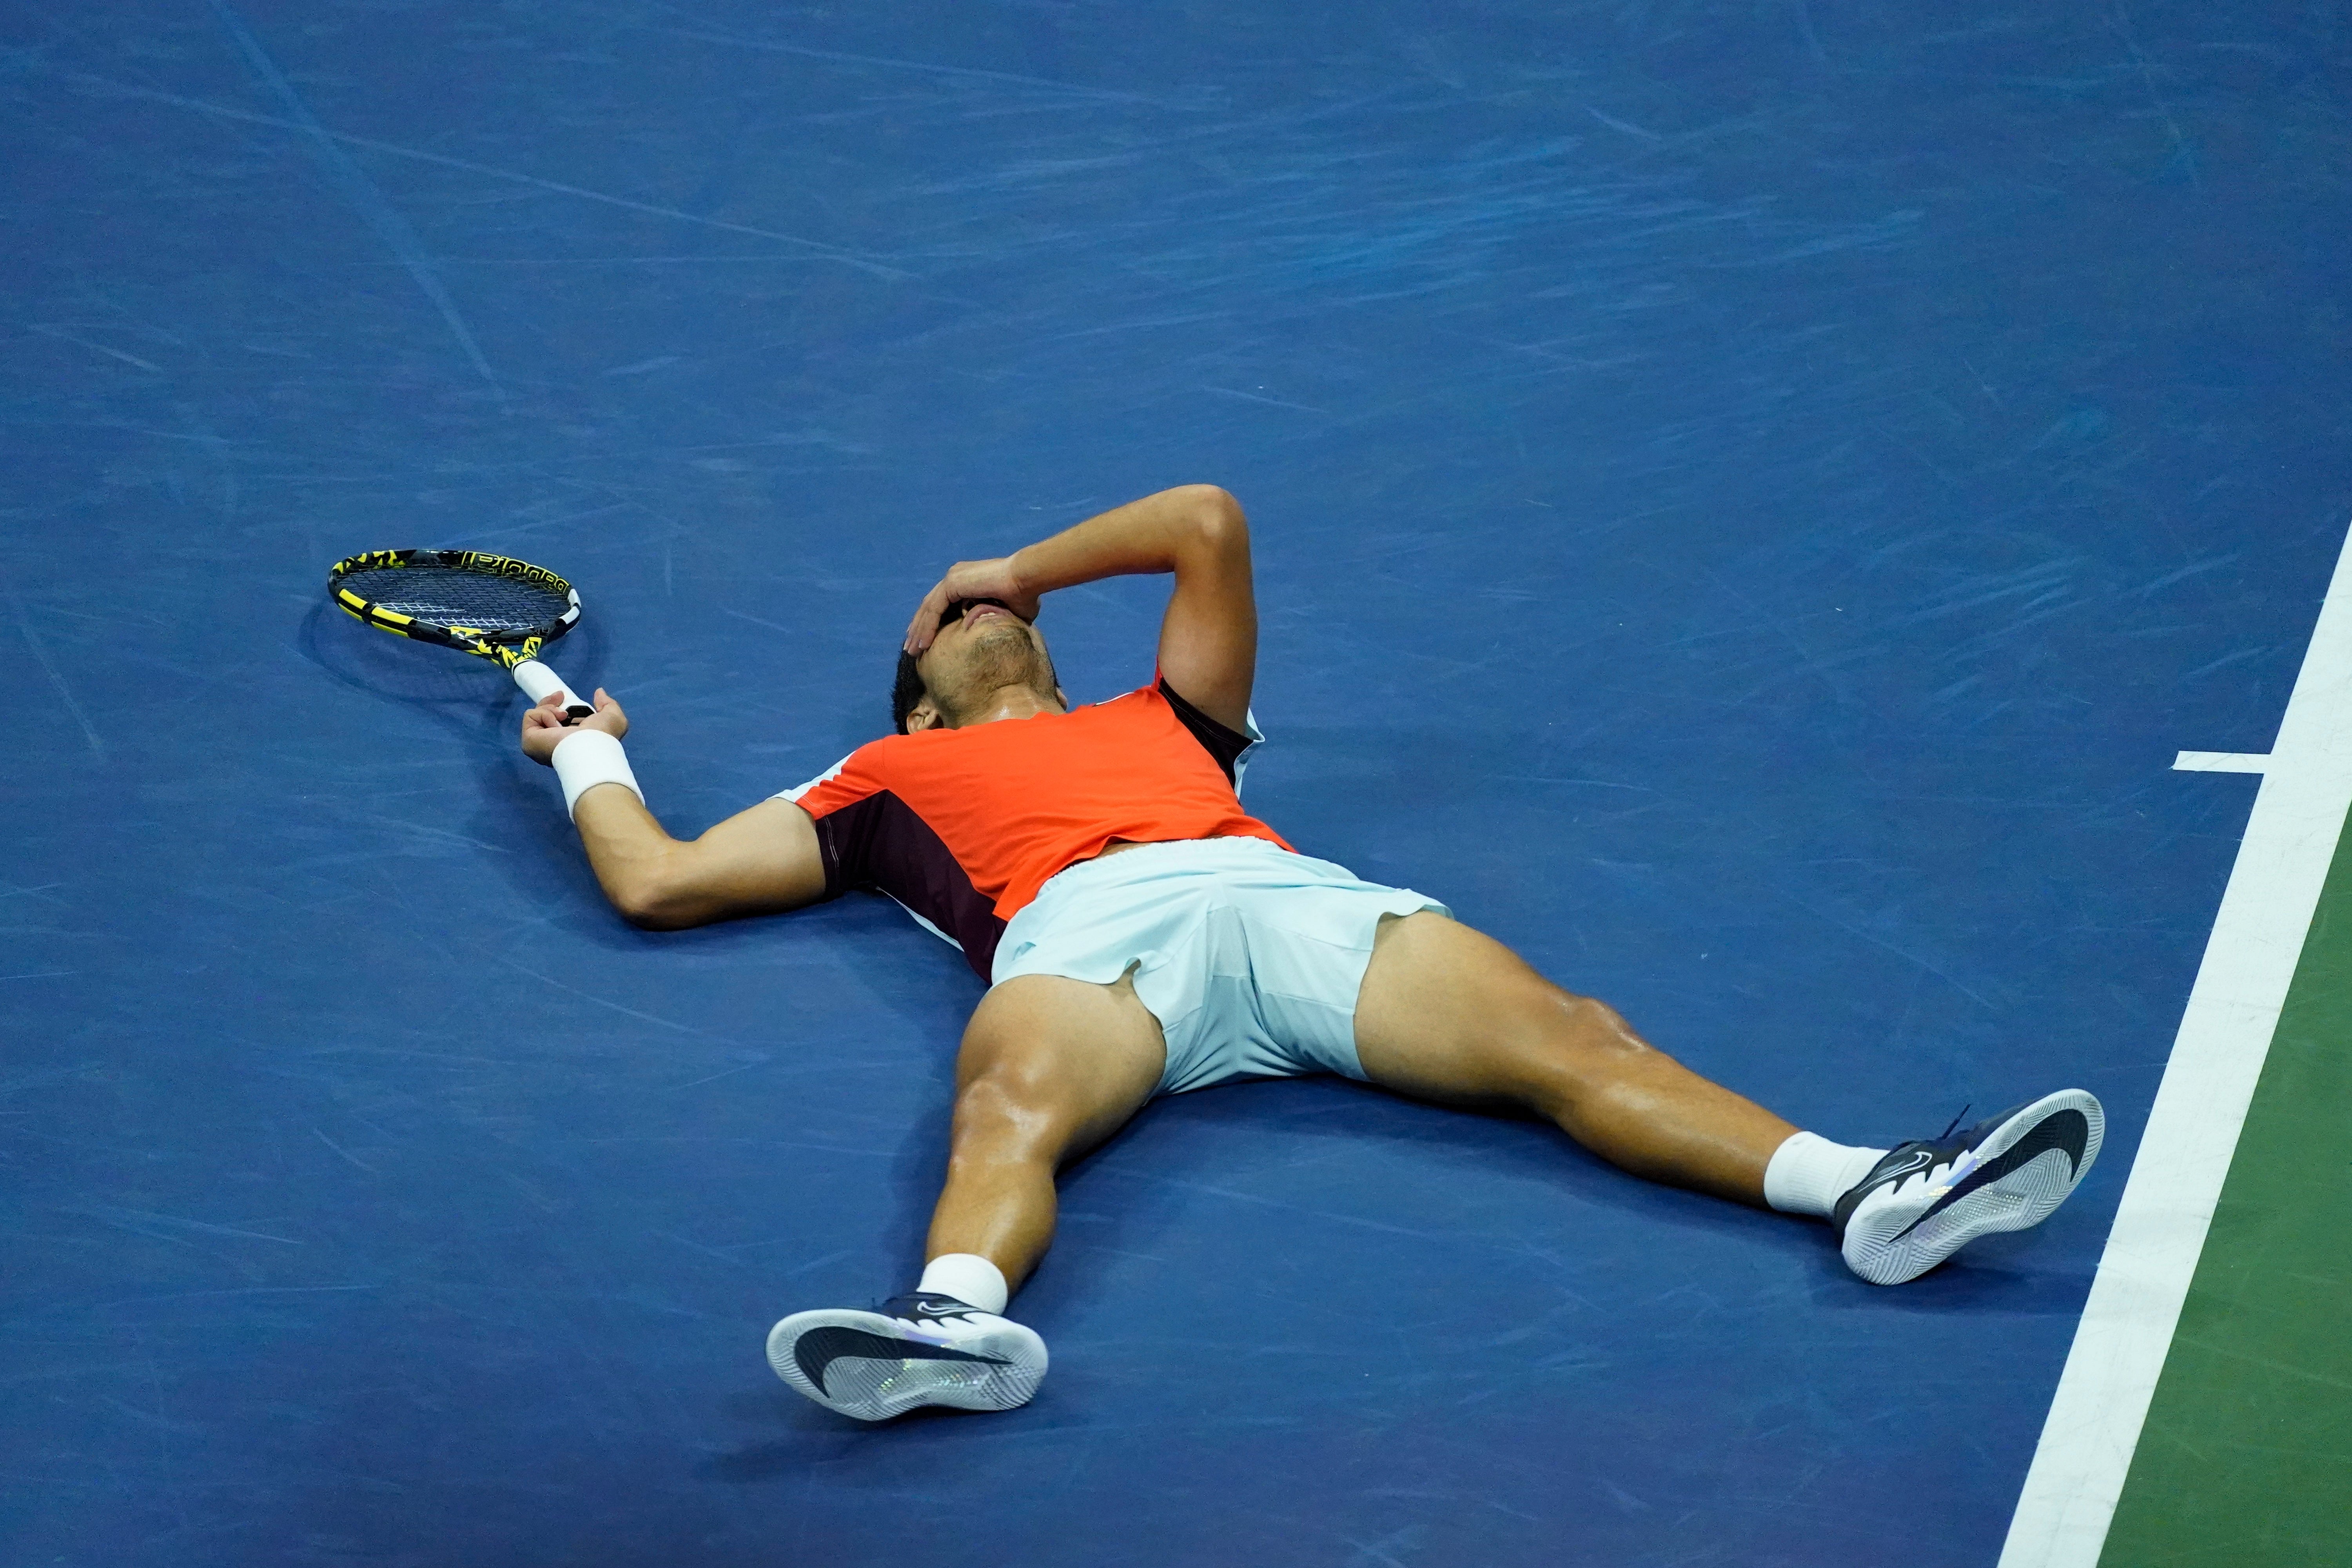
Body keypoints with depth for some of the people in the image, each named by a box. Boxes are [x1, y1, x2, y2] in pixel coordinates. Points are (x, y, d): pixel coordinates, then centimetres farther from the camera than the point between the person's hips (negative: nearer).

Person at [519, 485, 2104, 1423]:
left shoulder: (1161, 718, 43)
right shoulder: (891, 779, 37)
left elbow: (1210, 524, 41)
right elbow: (660, 880, 33)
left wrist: (1018, 569, 48)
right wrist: (590, 750, 49)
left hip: (1286, 896, 2)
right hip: (1080, 936, -2)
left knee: (1560, 1038, -22)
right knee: (1009, 1109, -40)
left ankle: (1873, 1194, -41)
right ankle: (960, 1323, -70)